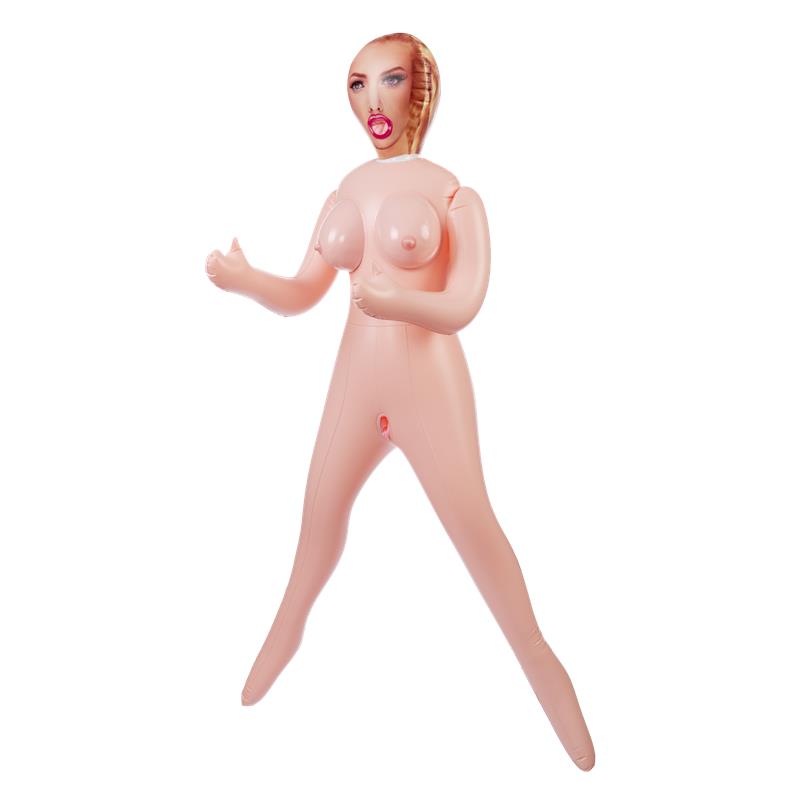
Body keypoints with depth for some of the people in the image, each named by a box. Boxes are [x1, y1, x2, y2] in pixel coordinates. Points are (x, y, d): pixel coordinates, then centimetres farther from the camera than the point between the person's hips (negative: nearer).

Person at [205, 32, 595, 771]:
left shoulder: (453, 192, -7)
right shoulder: (346, 193, 6)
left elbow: (462, 307, -16)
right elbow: (301, 295, 4)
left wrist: (396, 300, -36)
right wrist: (245, 279, -17)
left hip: (429, 385, -5)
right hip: (356, 382, 5)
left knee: (473, 525, 0)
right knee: (322, 509, 18)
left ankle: (536, 653, 22)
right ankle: (290, 627, 43)